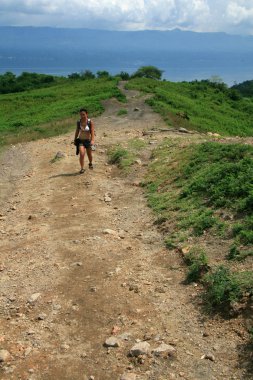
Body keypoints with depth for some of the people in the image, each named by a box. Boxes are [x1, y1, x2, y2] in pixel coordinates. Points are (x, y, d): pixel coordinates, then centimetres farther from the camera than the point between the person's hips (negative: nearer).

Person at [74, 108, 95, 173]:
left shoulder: (90, 122, -11)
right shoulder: (78, 122, -3)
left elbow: (92, 132, -15)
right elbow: (77, 131, 10)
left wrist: (92, 140, -27)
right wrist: (75, 139, 16)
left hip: (88, 140, -1)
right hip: (81, 140, 1)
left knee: (89, 154, 17)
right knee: (82, 154, -19)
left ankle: (90, 163, 48)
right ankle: (82, 168, -11)